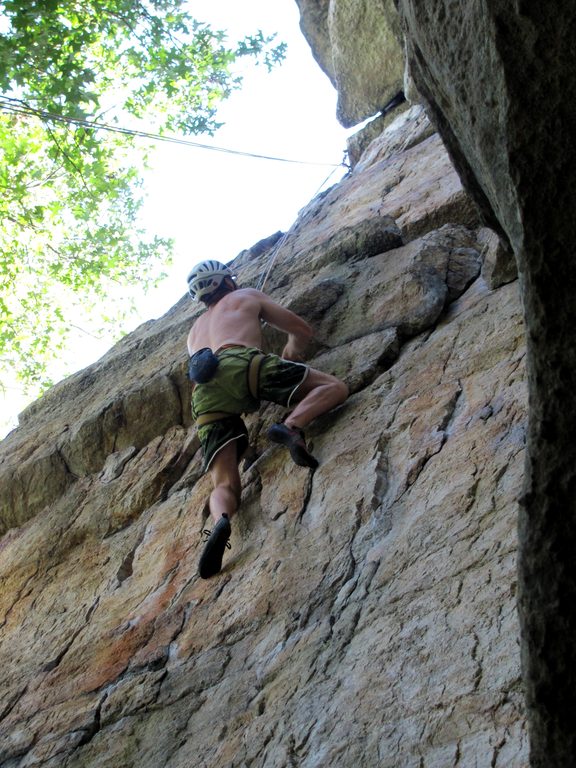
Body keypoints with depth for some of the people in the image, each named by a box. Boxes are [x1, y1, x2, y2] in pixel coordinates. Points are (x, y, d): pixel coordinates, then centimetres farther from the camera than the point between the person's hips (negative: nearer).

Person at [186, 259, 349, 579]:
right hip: (241, 364, -4)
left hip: (205, 394, 4)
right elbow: (303, 330, 30)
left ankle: (221, 521, -37)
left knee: (225, 486, -1)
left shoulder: (194, 332, 43)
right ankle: (291, 426, -25)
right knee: (335, 386, 4)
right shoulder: (247, 296, 31)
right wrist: (292, 353, 52)